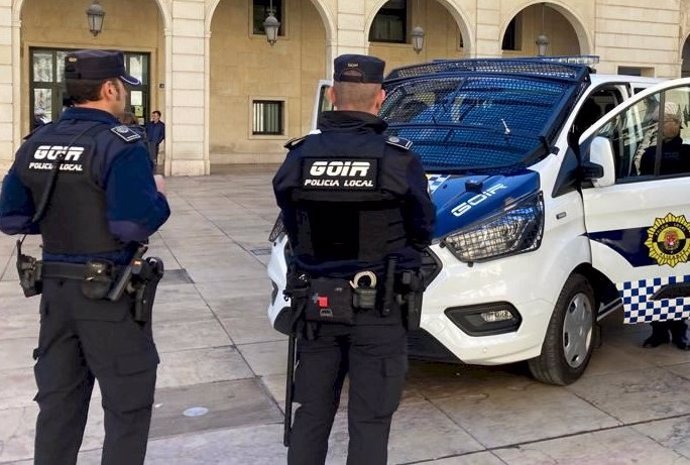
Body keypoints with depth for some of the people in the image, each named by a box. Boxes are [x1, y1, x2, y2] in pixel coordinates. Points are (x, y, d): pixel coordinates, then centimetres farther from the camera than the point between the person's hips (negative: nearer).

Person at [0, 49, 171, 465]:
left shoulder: (36, 144, 6)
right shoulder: (120, 145, -16)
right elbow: (134, 225, -25)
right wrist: (158, 197, -6)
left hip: (54, 287, 7)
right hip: (110, 292, -7)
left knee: (58, 401, 18)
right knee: (128, 405, 6)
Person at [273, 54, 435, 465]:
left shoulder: (299, 156, -3)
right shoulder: (399, 159, -13)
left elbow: (293, 229, 5)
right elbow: (422, 231, 1)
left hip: (316, 302, 4)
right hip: (378, 308, -3)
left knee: (311, 412, 17)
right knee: (369, 421, 7)